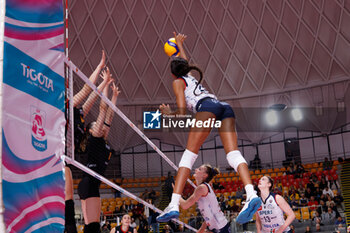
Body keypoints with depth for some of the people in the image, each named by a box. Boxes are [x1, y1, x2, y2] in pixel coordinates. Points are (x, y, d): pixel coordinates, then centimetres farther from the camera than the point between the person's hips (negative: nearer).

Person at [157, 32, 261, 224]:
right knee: (233, 153, -12)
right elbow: (185, 64, 62)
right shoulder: (191, 76, 37)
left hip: (208, 106, -6)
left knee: (189, 154, -12)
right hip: (225, 107, 6)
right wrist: (180, 44, 77)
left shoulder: (178, 81, 18)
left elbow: (182, 111, 6)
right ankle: (251, 194, -36)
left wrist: (168, 113, 26)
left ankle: (174, 205, -23)